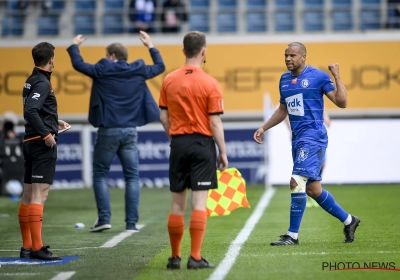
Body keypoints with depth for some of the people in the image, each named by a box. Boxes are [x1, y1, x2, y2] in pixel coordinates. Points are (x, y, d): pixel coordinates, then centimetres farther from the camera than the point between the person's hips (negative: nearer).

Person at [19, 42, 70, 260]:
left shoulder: (32, 81, 13)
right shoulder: (42, 83, -14)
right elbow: (30, 111, -26)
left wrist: (56, 122, 20)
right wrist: (47, 134, -21)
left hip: (31, 142, 9)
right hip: (42, 144, -9)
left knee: (28, 195, 10)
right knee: (39, 195, -11)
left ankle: (27, 246, 16)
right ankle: (36, 248, -14)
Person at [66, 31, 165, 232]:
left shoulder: (102, 71, -5)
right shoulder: (138, 71, 5)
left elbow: (78, 64, 6)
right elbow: (160, 66, 22)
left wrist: (74, 46, 25)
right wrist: (150, 46, 36)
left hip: (108, 131, -3)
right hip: (130, 131, 3)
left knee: (100, 174, 8)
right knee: (132, 177, 5)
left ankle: (104, 218, -2)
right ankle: (131, 222, 0)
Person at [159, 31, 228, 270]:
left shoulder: (169, 80, 3)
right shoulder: (210, 84, -8)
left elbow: (164, 118, 6)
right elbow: (215, 122, -9)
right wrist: (223, 152, -1)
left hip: (178, 143, 4)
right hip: (202, 144, -4)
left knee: (177, 203, 9)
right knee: (199, 202, -3)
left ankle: (175, 257, 16)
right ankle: (195, 257, -6)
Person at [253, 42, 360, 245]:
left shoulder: (318, 76, -6)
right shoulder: (284, 80, 14)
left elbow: (342, 103, -8)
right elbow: (283, 110, 27)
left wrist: (337, 77, -15)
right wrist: (263, 128, 21)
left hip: (313, 137, -8)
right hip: (297, 139, 8)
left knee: (297, 182, -16)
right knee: (313, 190, 10)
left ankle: (292, 235, -9)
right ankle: (348, 221, 27)